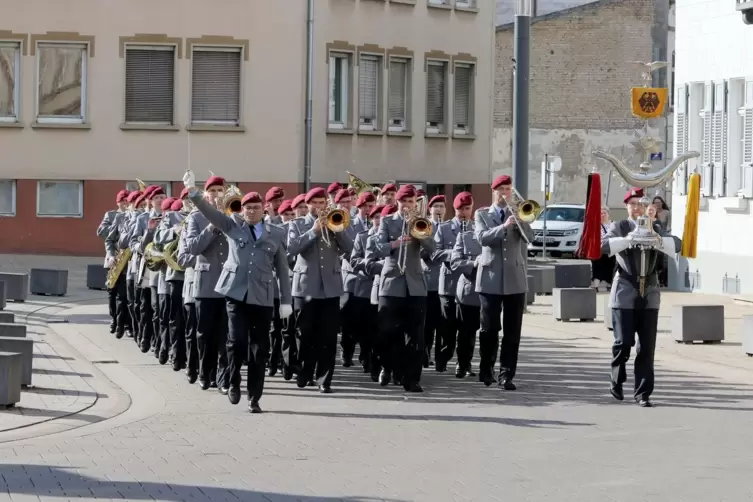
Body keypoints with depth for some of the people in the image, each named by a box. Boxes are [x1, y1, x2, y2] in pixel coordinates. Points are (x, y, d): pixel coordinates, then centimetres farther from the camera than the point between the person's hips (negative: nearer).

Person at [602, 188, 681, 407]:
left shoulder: (655, 228, 11)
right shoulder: (619, 227, 3)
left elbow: (676, 244, -4)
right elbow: (604, 245, -15)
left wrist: (657, 241, -23)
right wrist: (630, 238, -26)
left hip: (649, 293, 3)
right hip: (625, 292, -3)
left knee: (647, 346, -1)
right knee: (624, 342, -7)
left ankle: (642, 393, 4)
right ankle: (616, 380, 19)